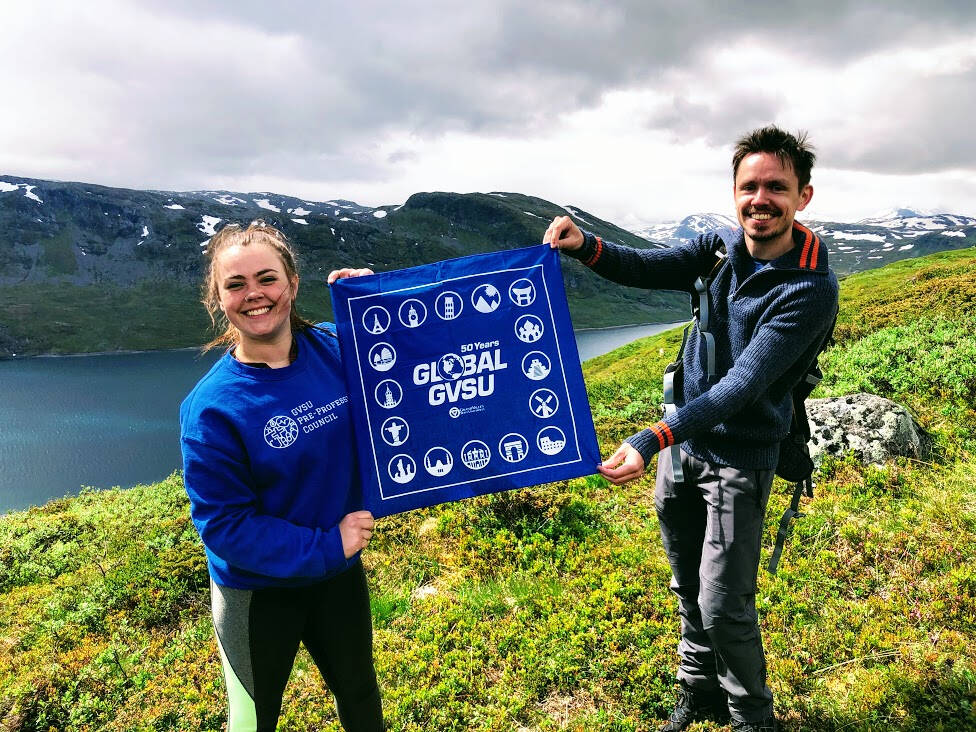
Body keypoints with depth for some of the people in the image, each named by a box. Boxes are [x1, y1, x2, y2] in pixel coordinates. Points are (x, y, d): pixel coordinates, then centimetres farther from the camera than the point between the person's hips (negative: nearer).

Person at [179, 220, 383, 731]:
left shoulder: (334, 348, -12)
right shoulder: (211, 407, -22)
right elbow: (222, 523, -19)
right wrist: (325, 546, -22)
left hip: (340, 573, 4)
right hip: (256, 591, -3)